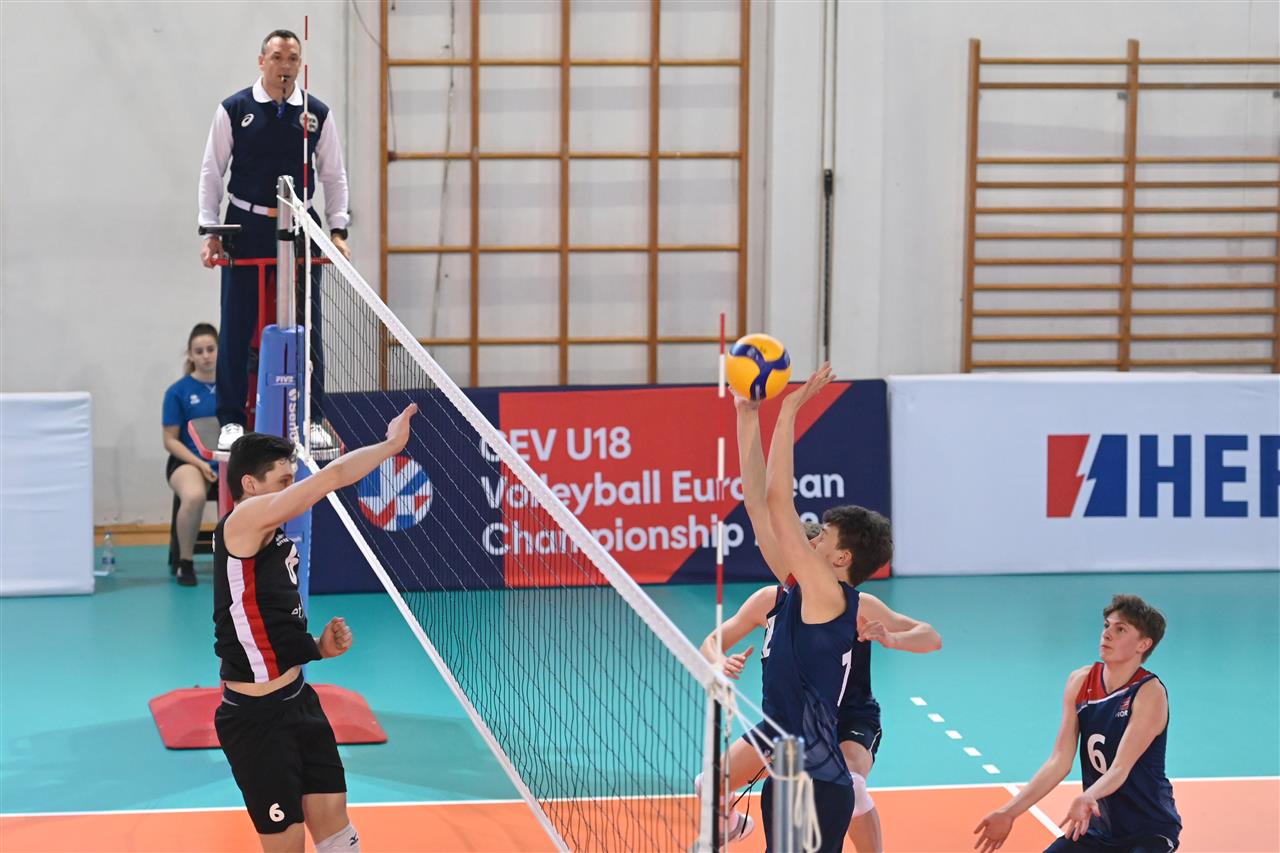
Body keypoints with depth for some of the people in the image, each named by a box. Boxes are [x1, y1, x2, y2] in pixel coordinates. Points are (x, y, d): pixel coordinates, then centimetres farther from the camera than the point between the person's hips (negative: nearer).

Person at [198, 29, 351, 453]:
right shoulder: (233, 110, -1)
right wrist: (210, 232, -3)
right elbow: (212, 172, 3)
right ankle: (231, 421, 8)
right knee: (237, 329, 0)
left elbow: (333, 175, 11)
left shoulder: (317, 113, 4)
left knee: (307, 328, 3)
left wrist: (338, 229, 2)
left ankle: (312, 421, 11)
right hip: (247, 227, -1)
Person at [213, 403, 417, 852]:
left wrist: (318, 647, 4)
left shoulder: (275, 542, 11)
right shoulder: (242, 521, -16)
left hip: (298, 701, 9)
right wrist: (391, 443, -7)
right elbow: (335, 475, -20)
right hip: (257, 718, -9)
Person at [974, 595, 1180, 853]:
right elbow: (1059, 761, -3)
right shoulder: (1079, 682, -2)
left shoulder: (1149, 692, -19)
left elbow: (1120, 769, -28)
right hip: (1099, 828, 6)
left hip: (1150, 830, -6)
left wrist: (1088, 798, -48)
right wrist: (1009, 812, -10)